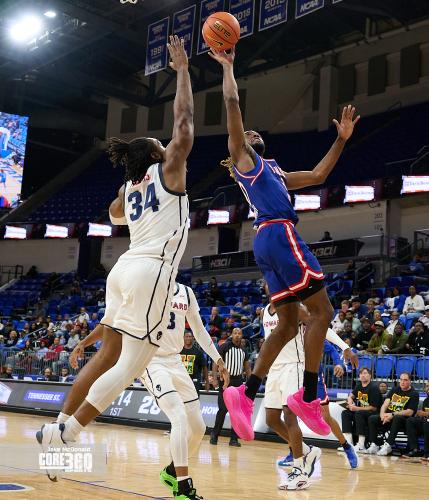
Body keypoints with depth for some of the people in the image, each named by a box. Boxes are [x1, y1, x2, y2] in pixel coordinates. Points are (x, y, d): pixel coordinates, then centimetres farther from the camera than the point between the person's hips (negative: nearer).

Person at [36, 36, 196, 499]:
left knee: (108, 356, 12)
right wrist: (182, 70, 5)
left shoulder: (129, 188, 20)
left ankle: (60, 430, 9)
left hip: (124, 269, 8)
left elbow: (115, 216, 42)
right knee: (132, 364, -8)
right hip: (150, 272, -8)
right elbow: (184, 123, -2)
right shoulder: (167, 173, 2)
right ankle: (63, 434, -14)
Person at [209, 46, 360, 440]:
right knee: (322, 312, -9)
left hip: (270, 242, 9)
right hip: (279, 235, -9)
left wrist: (342, 139, 29)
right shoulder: (242, 156, 8)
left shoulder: (275, 172, 31)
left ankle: (246, 395, -2)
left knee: (288, 325, 4)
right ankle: (308, 396, -10)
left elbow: (318, 175, 33)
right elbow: (232, 103, -1)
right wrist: (228, 67, 9)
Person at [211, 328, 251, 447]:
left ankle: (234, 438, 7)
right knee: (223, 409, -7)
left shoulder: (243, 351, 12)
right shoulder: (224, 347, -4)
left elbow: (247, 368, 18)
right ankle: (214, 435, 8)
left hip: (238, 381, 5)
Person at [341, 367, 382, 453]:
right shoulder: (359, 385, 8)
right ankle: (349, 442, -20)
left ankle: (361, 446, -35)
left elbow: (374, 407, -18)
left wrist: (357, 408, -19)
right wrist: (350, 404, -3)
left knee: (359, 413, -34)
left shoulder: (373, 387, -15)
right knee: (345, 413, -9)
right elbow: (351, 396, 21)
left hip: (374, 414, -8)